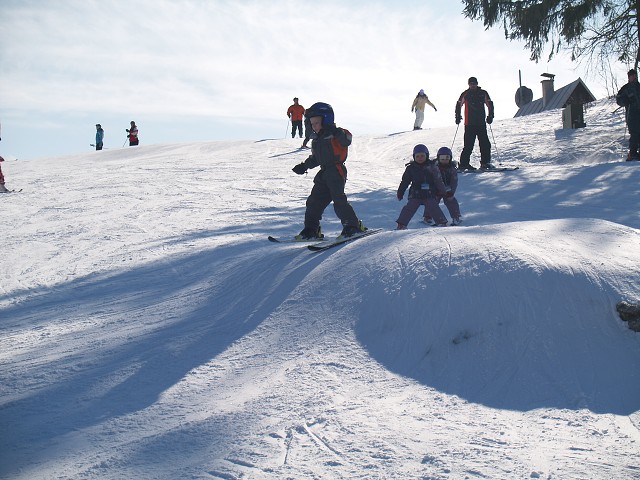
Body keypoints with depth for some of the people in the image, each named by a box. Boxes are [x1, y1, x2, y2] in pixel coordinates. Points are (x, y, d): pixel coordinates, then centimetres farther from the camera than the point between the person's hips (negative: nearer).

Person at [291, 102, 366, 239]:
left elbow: (347, 140, -29)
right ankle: (311, 229, 13)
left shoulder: (336, 135, -9)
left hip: (336, 172, -9)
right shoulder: (316, 139, 15)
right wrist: (304, 166, 18)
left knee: (339, 201, -13)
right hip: (323, 173, 9)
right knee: (314, 201, 7)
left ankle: (353, 225, -1)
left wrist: (336, 132, -42)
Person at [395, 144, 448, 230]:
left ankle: (442, 223, -8)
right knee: (409, 208, -9)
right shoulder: (411, 168, 5)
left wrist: (442, 192, 8)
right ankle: (401, 225, -3)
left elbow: (438, 181, 7)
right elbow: (405, 181, 12)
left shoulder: (431, 167, 2)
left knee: (433, 208, -15)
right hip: (415, 195, 1)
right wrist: (400, 193, 13)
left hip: (430, 195, -1)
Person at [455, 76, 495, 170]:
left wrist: (490, 116, 6)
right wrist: (458, 117, 1)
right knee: (469, 144, -7)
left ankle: (485, 162, 8)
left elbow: (490, 104, 14)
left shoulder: (483, 93, 8)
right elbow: (458, 105, 9)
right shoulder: (465, 94, 3)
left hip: (481, 123, 3)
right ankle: (464, 163, -2)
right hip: (469, 124, -3)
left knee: (485, 144, 0)